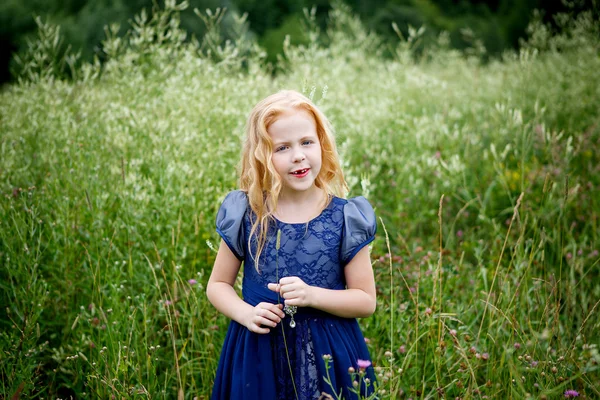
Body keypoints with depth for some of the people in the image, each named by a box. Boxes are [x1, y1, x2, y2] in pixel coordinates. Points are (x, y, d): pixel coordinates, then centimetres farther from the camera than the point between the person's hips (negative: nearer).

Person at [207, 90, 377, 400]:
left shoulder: (345, 218, -6)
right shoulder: (245, 215, -4)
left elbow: (366, 301, -2)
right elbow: (218, 285, 6)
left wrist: (312, 295, -18)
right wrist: (246, 314, -13)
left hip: (327, 359, -1)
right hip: (258, 355, 1)